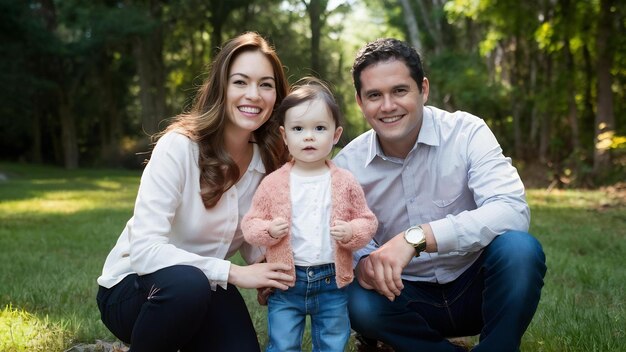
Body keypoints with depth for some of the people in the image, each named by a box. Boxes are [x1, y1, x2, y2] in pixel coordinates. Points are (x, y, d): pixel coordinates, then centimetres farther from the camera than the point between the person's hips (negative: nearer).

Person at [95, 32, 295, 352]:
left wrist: (267, 276, -19)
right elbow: (144, 249, -29)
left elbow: (255, 244, 3)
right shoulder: (178, 147, -23)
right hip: (132, 287, -5)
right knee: (187, 283, -37)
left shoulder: (269, 161, -7)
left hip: (204, 290, 5)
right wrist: (233, 273, -30)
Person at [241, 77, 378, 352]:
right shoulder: (273, 183, -3)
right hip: (286, 281, -1)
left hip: (331, 281, 1)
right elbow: (250, 224, 2)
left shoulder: (345, 183, -2)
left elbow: (368, 221, 4)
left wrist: (352, 232, -16)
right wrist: (268, 230, -18)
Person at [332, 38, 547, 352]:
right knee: (357, 301, -29)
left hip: (475, 286, -1)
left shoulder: (466, 133, -14)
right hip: (407, 295, 2)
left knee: (518, 248, -31)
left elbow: (512, 211, -28)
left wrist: (415, 237, -39)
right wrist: (363, 261, -25)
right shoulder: (347, 164, -7)